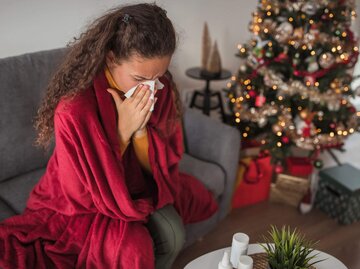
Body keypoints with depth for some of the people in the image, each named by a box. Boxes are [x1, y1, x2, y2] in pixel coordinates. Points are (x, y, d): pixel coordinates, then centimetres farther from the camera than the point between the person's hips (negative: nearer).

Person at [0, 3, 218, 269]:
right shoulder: (75, 108, -31)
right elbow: (90, 191, -22)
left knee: (172, 233, -19)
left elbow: (162, 167, -10)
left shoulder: (161, 90, -15)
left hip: (137, 187, 5)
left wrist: (140, 129, -30)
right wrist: (123, 131, -34)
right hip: (83, 202, -4)